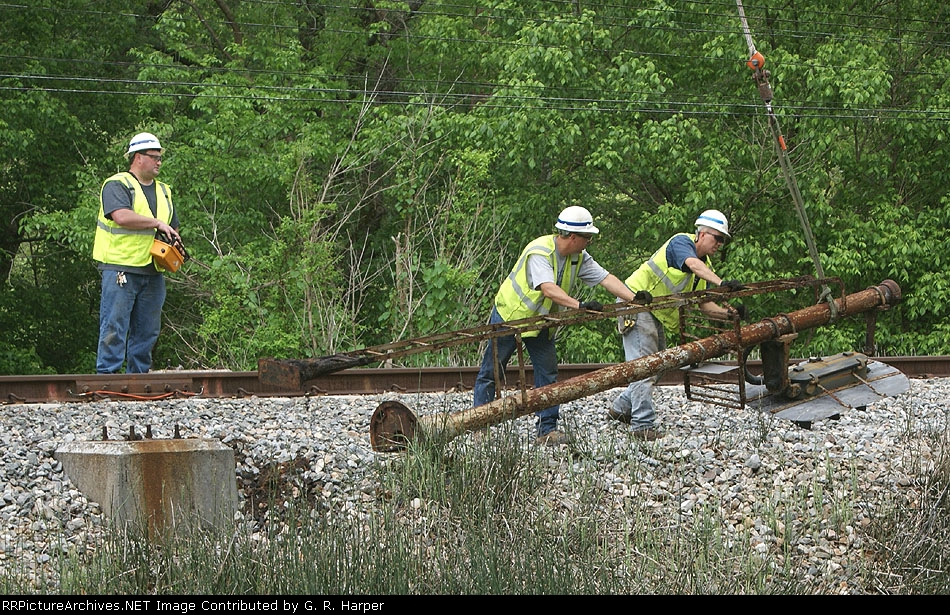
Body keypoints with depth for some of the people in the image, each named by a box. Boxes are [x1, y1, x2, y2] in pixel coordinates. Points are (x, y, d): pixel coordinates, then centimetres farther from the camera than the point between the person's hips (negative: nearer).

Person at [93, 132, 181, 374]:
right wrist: (157, 223, -14)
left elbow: (172, 227, 26)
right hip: (120, 269, -7)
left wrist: (175, 241, 3)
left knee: (147, 332, 8)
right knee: (115, 327, -8)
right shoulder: (117, 185, -4)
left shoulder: (163, 191, 20)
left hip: (153, 272, 7)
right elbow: (122, 216, -22)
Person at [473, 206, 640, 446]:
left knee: (548, 372, -1)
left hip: (541, 321, 7)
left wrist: (635, 300, -26)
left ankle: (547, 429, 1)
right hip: (510, 314, -7)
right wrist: (579, 305, -56)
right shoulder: (539, 252, -30)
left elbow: (606, 278, -12)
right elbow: (548, 289, -43)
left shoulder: (579, 257, -7)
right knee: (491, 371, 2)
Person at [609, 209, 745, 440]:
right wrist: (721, 283, -51)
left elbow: (705, 305, 6)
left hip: (657, 315, 10)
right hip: (636, 304, -10)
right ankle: (643, 426, -15)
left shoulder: (707, 268, 11)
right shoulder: (681, 242, -14)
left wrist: (728, 313, -13)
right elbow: (693, 265, -37)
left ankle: (621, 408, 28)